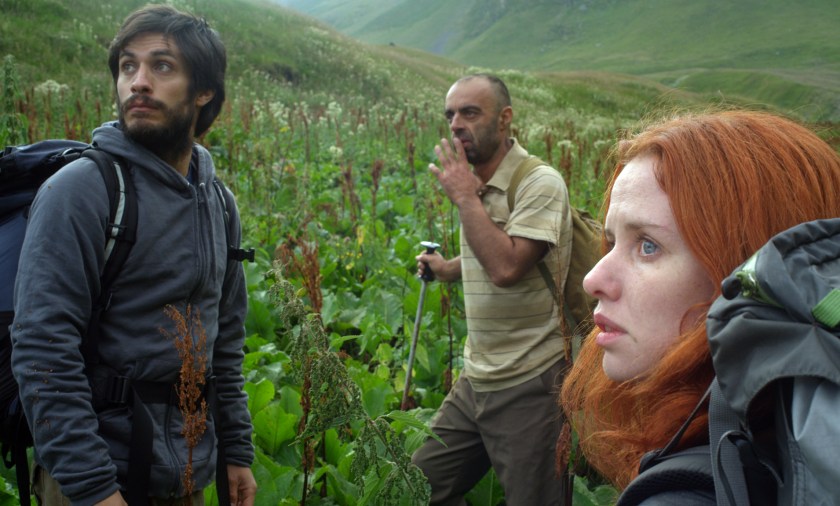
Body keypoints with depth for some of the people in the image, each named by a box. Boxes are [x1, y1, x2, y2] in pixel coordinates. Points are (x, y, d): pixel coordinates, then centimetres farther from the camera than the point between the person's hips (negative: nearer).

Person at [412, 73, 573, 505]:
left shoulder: (539, 183, -14)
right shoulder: (476, 184, 11)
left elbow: (506, 267, -27)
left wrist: (465, 197, -18)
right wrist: (447, 268, 21)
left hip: (529, 388, -8)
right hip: (475, 382, 8)